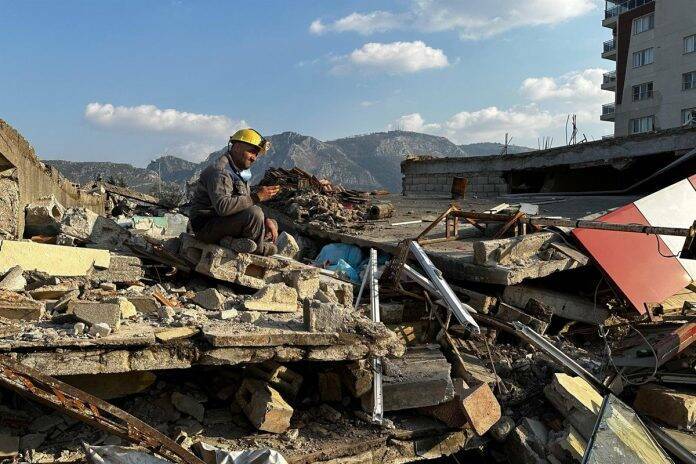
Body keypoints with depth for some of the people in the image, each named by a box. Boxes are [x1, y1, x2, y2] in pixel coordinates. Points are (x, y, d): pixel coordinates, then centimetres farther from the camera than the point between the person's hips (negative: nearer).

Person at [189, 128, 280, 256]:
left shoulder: (240, 173, 15)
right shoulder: (219, 171, -19)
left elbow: (244, 203, 15)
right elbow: (222, 206, -34)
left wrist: (266, 221, -2)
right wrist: (256, 197, -33)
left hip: (222, 223, 10)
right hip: (206, 227, -10)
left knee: (272, 225, 12)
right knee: (254, 213, -30)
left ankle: (233, 241, -9)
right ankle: (259, 249, -6)